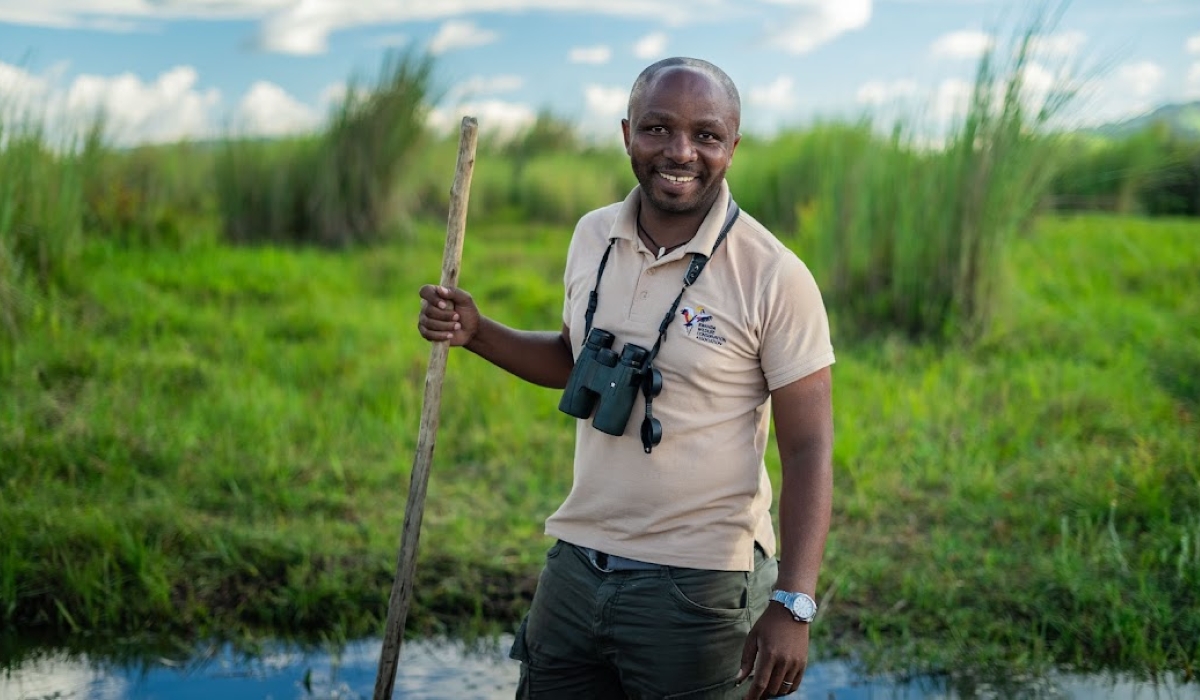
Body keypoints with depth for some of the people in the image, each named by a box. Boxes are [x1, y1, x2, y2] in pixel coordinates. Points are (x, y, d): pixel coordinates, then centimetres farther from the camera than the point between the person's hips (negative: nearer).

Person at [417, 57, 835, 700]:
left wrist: (793, 605, -20)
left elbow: (808, 451, -13)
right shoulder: (593, 237, 2)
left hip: (698, 592, -5)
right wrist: (477, 332, 1)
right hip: (575, 567, 5)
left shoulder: (774, 278, -14)